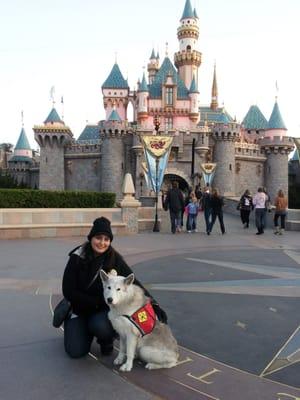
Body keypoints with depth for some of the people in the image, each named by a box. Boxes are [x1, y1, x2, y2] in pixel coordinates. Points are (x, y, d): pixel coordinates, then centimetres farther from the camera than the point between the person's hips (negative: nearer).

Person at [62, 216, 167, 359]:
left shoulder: (114, 258, -12)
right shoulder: (77, 258, -14)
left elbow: (134, 282, -13)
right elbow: (68, 291, -12)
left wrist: (153, 304, -25)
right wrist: (98, 301, -19)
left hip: (105, 309, 0)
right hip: (80, 309, 1)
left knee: (101, 326, -33)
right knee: (76, 351, -13)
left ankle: (106, 340, 5)